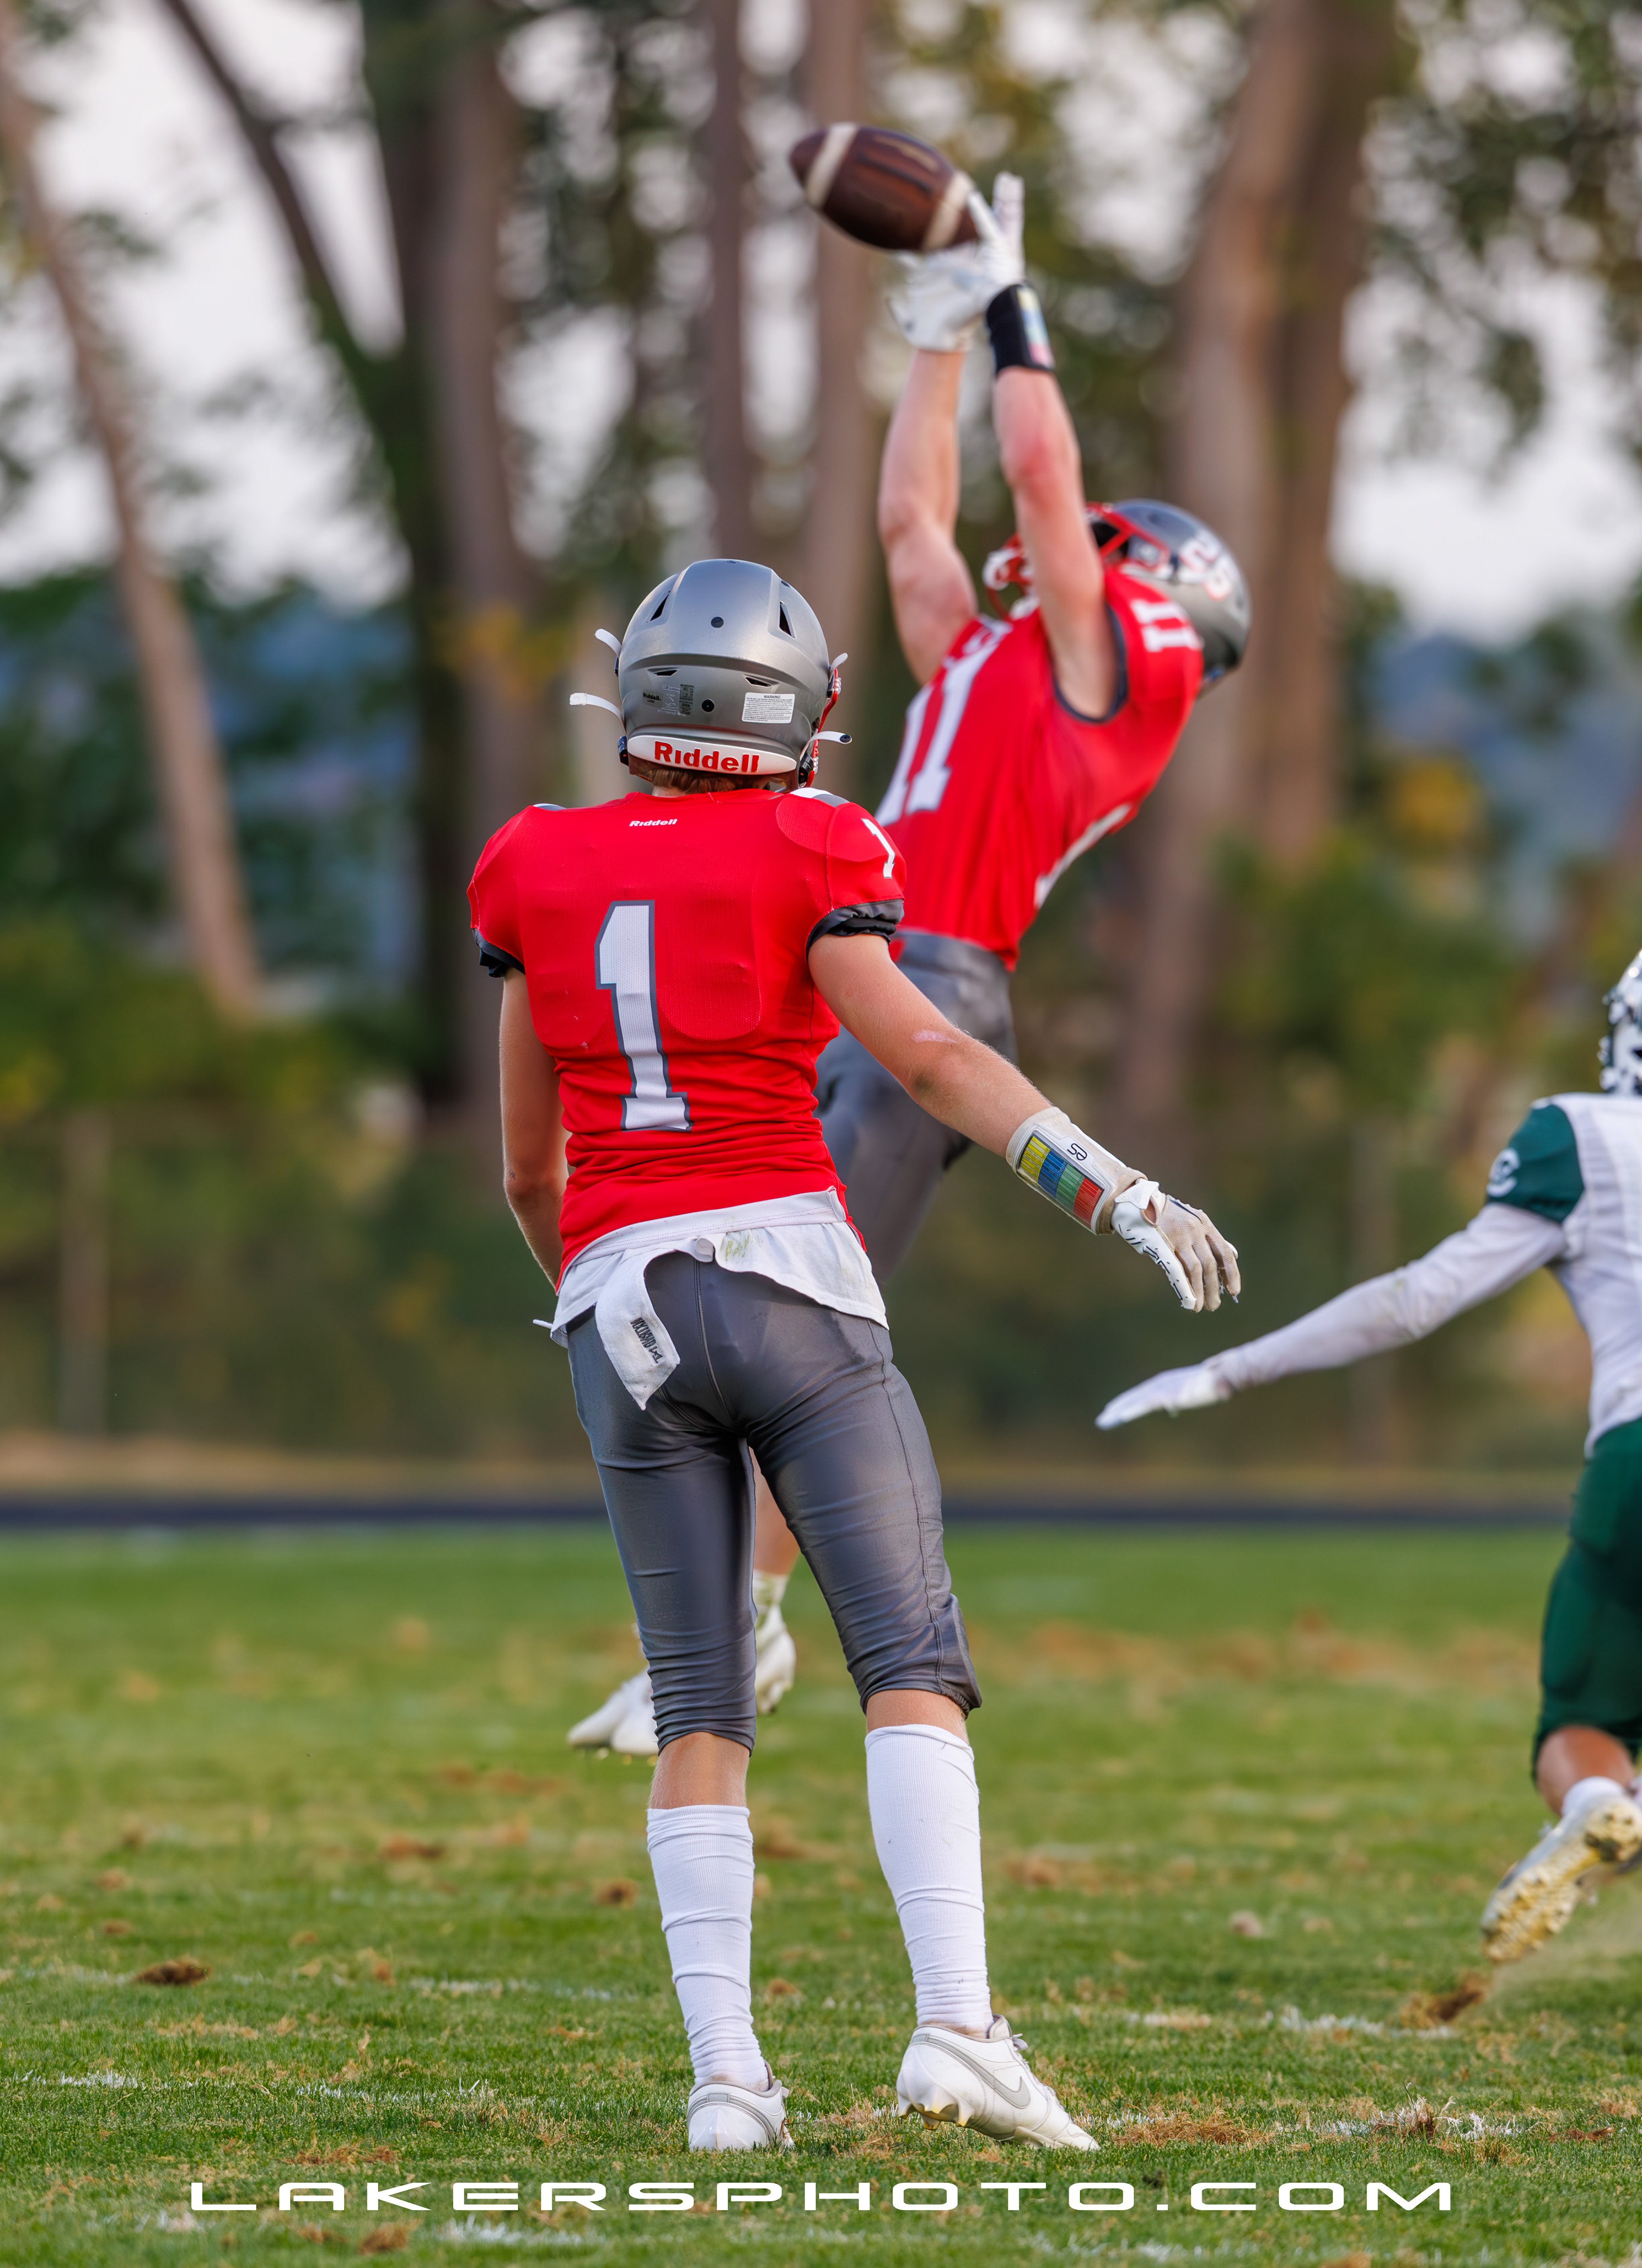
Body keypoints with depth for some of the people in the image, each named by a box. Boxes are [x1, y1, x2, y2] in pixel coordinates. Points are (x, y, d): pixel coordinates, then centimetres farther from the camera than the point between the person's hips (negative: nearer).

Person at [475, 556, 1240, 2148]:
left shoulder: (543, 880, 11)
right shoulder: (797, 863, -2)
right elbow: (931, 1061, -13)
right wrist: (1125, 1199, -17)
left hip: (622, 1302, 4)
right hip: (786, 1275, -4)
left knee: (698, 1713, 7)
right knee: (913, 1669, -5)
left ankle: (724, 2073, -3)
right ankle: (953, 2029, -20)